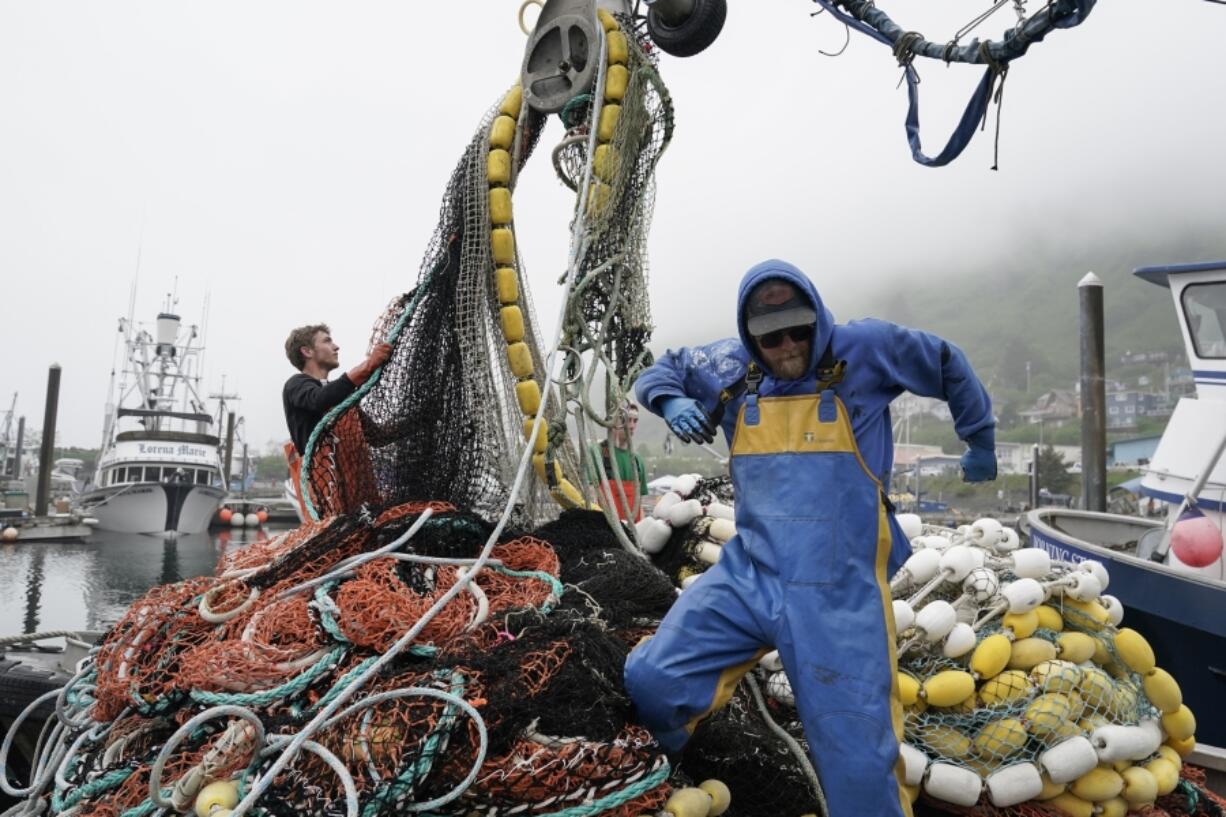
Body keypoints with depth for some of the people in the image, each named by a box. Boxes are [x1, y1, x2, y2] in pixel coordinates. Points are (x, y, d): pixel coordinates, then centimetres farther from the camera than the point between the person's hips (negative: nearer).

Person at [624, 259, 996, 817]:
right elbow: (662, 371, 22)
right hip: (746, 578, 3)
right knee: (649, 681, -4)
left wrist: (980, 441, 24)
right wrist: (672, 402, -2)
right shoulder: (731, 370, 6)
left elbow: (947, 365, 14)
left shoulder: (864, 351, -1)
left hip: (839, 596, -2)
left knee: (860, 770, -2)